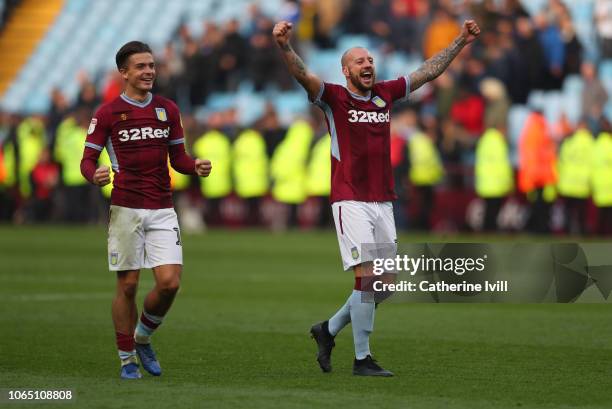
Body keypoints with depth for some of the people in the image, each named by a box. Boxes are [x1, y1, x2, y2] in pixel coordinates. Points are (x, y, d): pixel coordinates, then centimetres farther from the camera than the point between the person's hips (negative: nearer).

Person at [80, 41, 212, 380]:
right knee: (128, 284, 0)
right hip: (125, 209, -3)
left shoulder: (167, 109, 10)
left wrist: (196, 167, -5)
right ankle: (127, 359, 14)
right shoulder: (107, 113, -1)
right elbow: (88, 159, 0)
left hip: (162, 210, 3)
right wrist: (95, 174, -23)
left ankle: (142, 338, 18)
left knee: (170, 282, -8)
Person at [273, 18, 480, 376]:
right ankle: (362, 358, -3)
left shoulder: (386, 94, 12)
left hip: (383, 204, 6)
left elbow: (428, 71, 21)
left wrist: (461, 42, 22)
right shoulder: (334, 98, -3)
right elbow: (303, 75, -20)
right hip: (351, 203, -6)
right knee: (367, 278, -12)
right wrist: (284, 46, -38)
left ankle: (329, 330, 27)